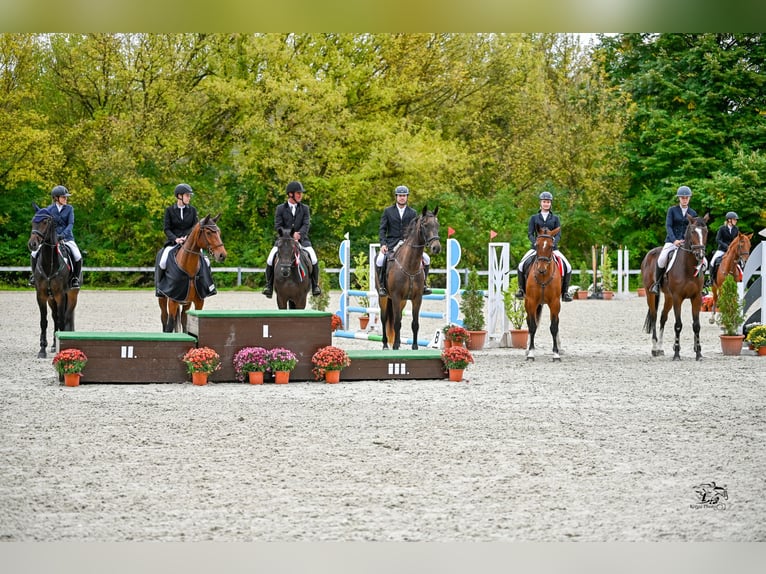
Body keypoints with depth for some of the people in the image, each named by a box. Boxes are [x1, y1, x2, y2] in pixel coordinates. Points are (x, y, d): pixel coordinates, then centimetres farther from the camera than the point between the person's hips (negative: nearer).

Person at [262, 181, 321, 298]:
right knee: (270, 259, -18)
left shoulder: (305, 208, 7)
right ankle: (269, 285, -3)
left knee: (313, 259, -21)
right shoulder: (280, 208, 4)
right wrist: (290, 235, -18)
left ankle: (315, 285, -6)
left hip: (301, 240, 0)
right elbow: (277, 226, -3)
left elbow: (306, 224, -5)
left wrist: (299, 234, -24)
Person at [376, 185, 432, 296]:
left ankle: (423, 283, 6)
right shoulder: (388, 211, 7)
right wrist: (383, 244, -12)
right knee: (380, 260, -29)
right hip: (391, 244, -2)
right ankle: (381, 286, -14)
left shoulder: (412, 213, 11)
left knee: (426, 259, -12)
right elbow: (382, 229, 3)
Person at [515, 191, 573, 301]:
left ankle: (565, 292, -6)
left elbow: (558, 235, 2)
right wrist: (536, 243, -16)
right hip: (536, 247, 0)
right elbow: (529, 233, 2)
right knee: (522, 265, -23)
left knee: (567, 267, -18)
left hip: (552, 248, 0)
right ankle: (521, 289, -7)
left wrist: (552, 243, -18)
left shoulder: (555, 218, 9)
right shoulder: (534, 218, 9)